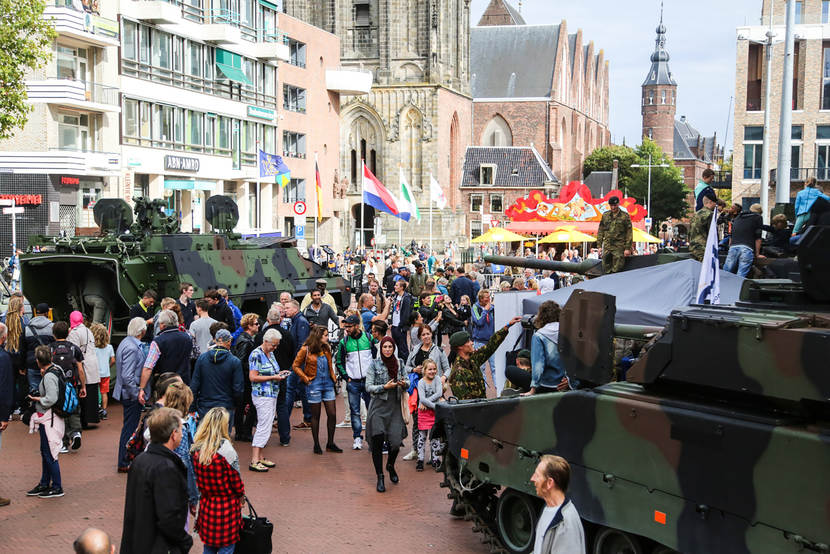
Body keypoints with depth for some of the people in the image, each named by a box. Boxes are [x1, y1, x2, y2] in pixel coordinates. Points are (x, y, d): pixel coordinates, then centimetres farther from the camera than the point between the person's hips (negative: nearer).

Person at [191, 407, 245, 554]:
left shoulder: (197, 450, -6)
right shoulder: (226, 450, -21)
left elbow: (199, 480, 3)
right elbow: (236, 481, -12)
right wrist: (241, 494, 7)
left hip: (206, 505, 5)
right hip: (227, 508, -5)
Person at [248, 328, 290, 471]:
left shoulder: (270, 353, 14)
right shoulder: (256, 354, -14)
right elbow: (253, 377, -17)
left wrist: (279, 373, 7)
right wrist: (273, 377, -18)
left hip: (272, 395, 9)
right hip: (262, 395, -9)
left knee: (265, 427, 12)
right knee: (264, 427, -10)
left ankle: (259, 457, 19)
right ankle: (254, 461, -7)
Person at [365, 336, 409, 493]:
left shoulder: (399, 363, 8)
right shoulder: (374, 364, -1)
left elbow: (407, 381, 14)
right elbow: (368, 387, -4)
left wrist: (404, 384, -9)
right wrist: (385, 387, -17)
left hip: (395, 407, 2)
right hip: (379, 406, -2)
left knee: (396, 442, -3)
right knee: (377, 442, -6)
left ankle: (390, 465, 30)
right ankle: (380, 477, 8)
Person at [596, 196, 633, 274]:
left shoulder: (625, 216, 1)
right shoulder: (605, 215, 11)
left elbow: (629, 233, 0)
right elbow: (600, 231, 14)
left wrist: (627, 248, -7)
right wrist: (599, 246, 7)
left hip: (619, 247, -3)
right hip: (607, 247, 3)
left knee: (616, 270, -6)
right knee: (606, 270, 2)